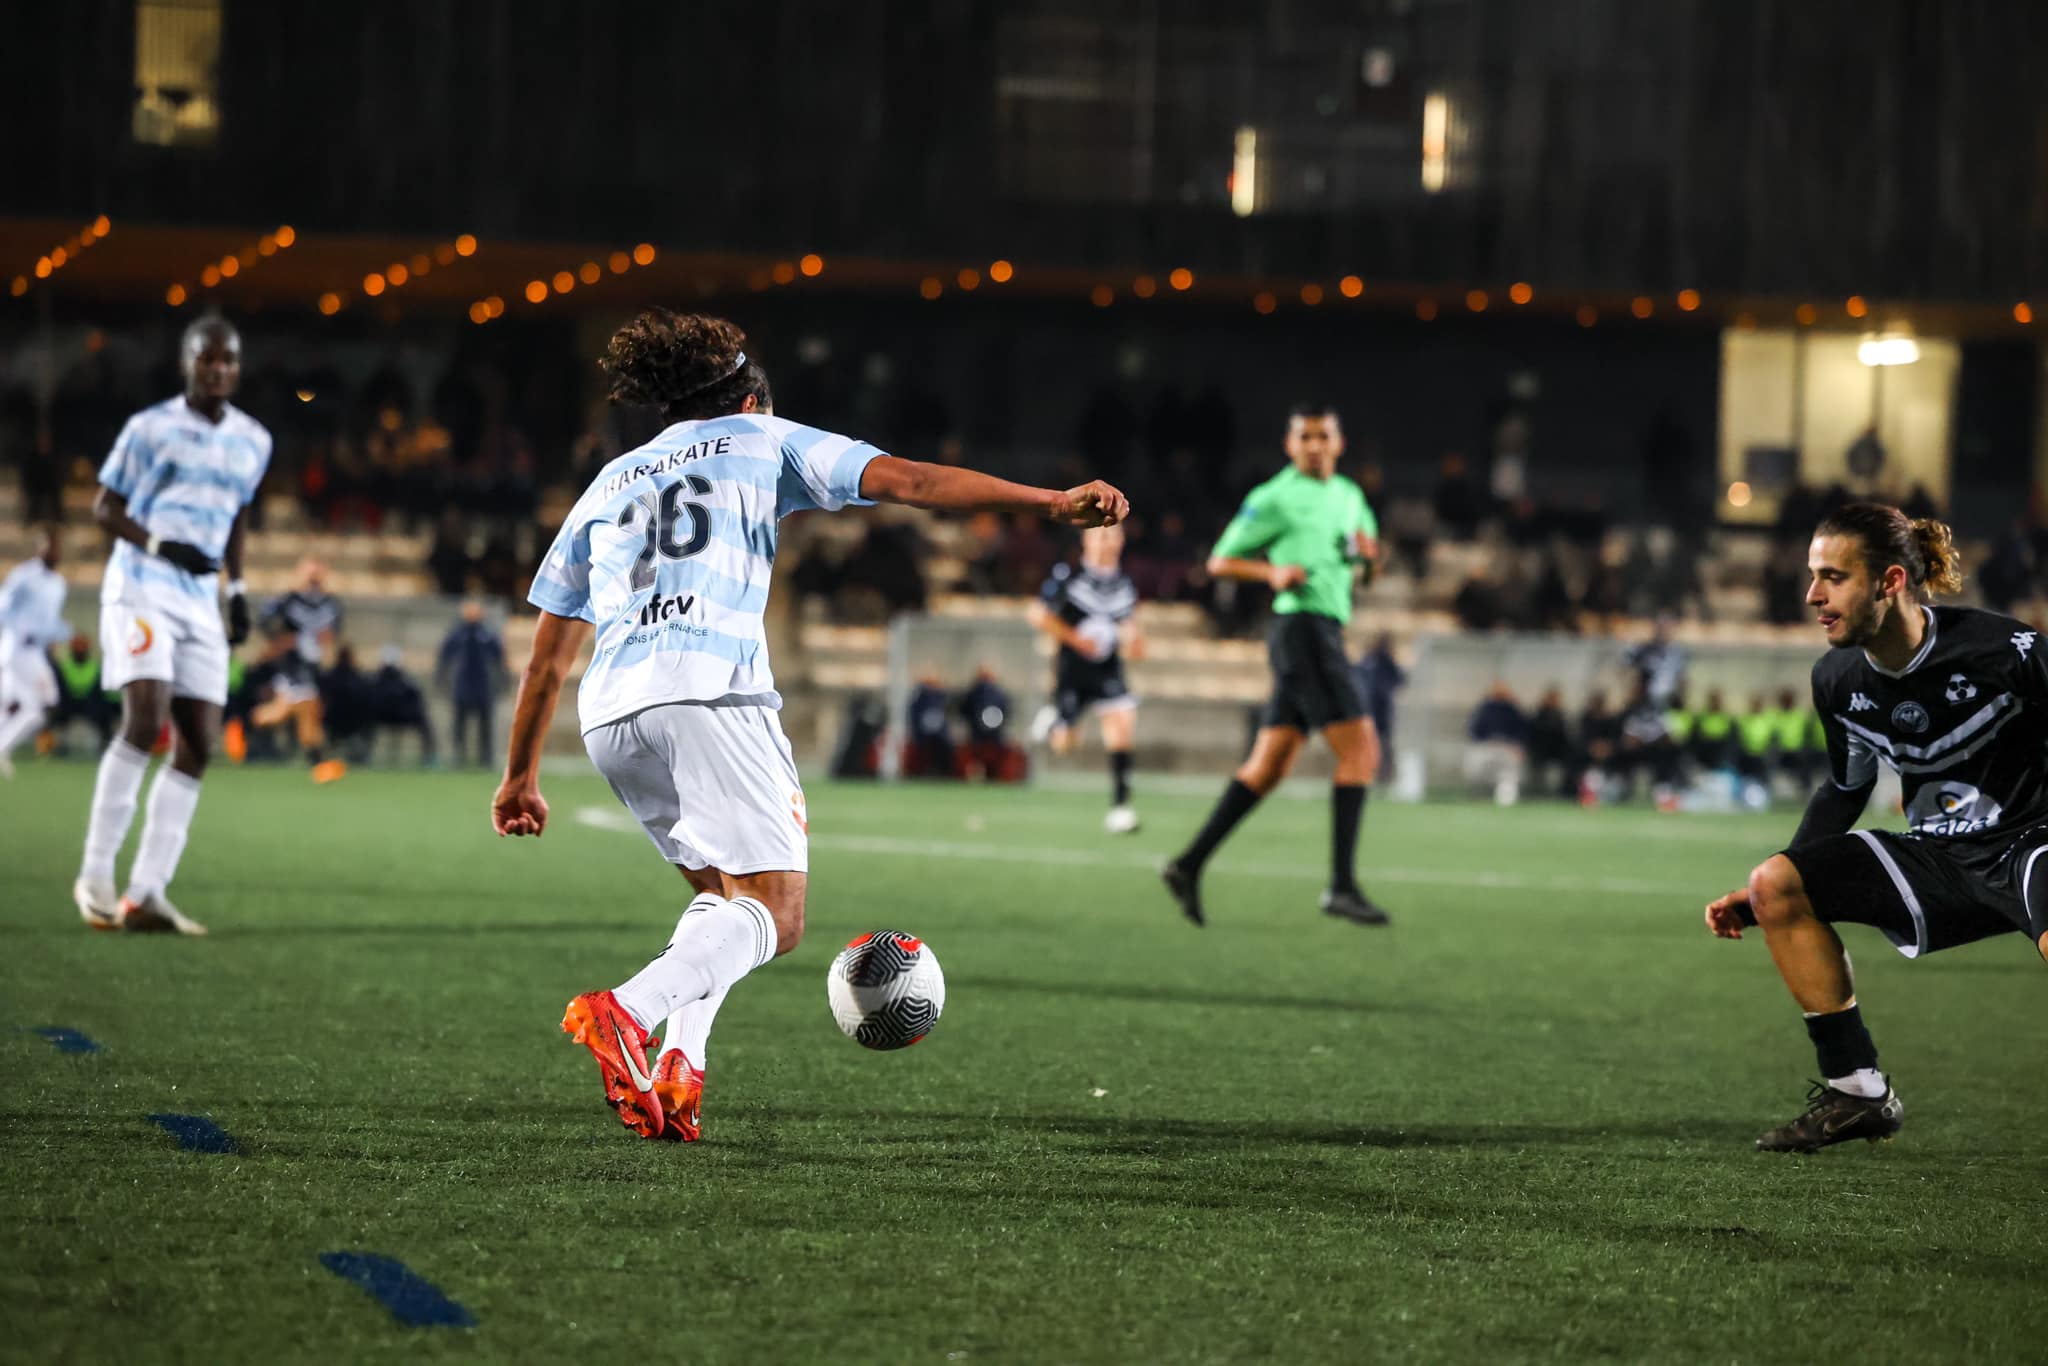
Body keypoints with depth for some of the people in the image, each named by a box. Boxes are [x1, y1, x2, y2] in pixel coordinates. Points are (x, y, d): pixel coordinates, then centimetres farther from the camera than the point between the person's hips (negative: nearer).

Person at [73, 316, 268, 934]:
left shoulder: (252, 441, 12)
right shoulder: (150, 429, -4)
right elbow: (105, 507, -1)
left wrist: (238, 589, 14)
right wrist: (161, 546, -17)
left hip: (200, 603, 6)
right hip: (140, 589, -6)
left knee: (199, 743, -3)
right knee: (145, 718, -22)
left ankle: (147, 892, -2)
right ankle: (96, 874, -14)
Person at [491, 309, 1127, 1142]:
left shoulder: (608, 485, 30)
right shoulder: (759, 440, 18)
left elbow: (548, 656, 29)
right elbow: (906, 480, 5)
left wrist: (521, 776, 36)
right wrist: (1052, 503, 2)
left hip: (610, 714, 6)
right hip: (711, 691, -6)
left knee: (726, 894, 21)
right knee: (775, 914, -8)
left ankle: (678, 1068, -1)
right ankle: (626, 1011, -33)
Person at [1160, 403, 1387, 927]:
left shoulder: (1349, 496, 18)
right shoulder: (1273, 498, -3)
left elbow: (1369, 552, 31)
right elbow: (1219, 561, 1)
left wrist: (1367, 549, 7)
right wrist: (1272, 573, -16)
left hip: (1327, 632, 8)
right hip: (1302, 624, -8)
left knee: (1268, 766, 6)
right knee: (1361, 749, -15)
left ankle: (1188, 866, 8)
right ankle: (1342, 885, -17)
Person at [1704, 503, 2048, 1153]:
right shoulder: (1838, 681, -1)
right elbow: (1846, 789, 16)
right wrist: (1759, 899, 12)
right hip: (1939, 856, 7)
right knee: (1776, 884, -7)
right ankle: (1855, 1090, 0)